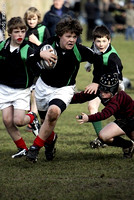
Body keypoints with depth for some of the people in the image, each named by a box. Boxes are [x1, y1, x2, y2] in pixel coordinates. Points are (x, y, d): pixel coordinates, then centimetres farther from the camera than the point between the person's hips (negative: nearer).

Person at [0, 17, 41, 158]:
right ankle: (22, 149, 13)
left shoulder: (27, 51, -16)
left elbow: (37, 69, -25)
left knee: (18, 120, -13)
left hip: (21, 90, -4)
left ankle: (32, 118, 23)